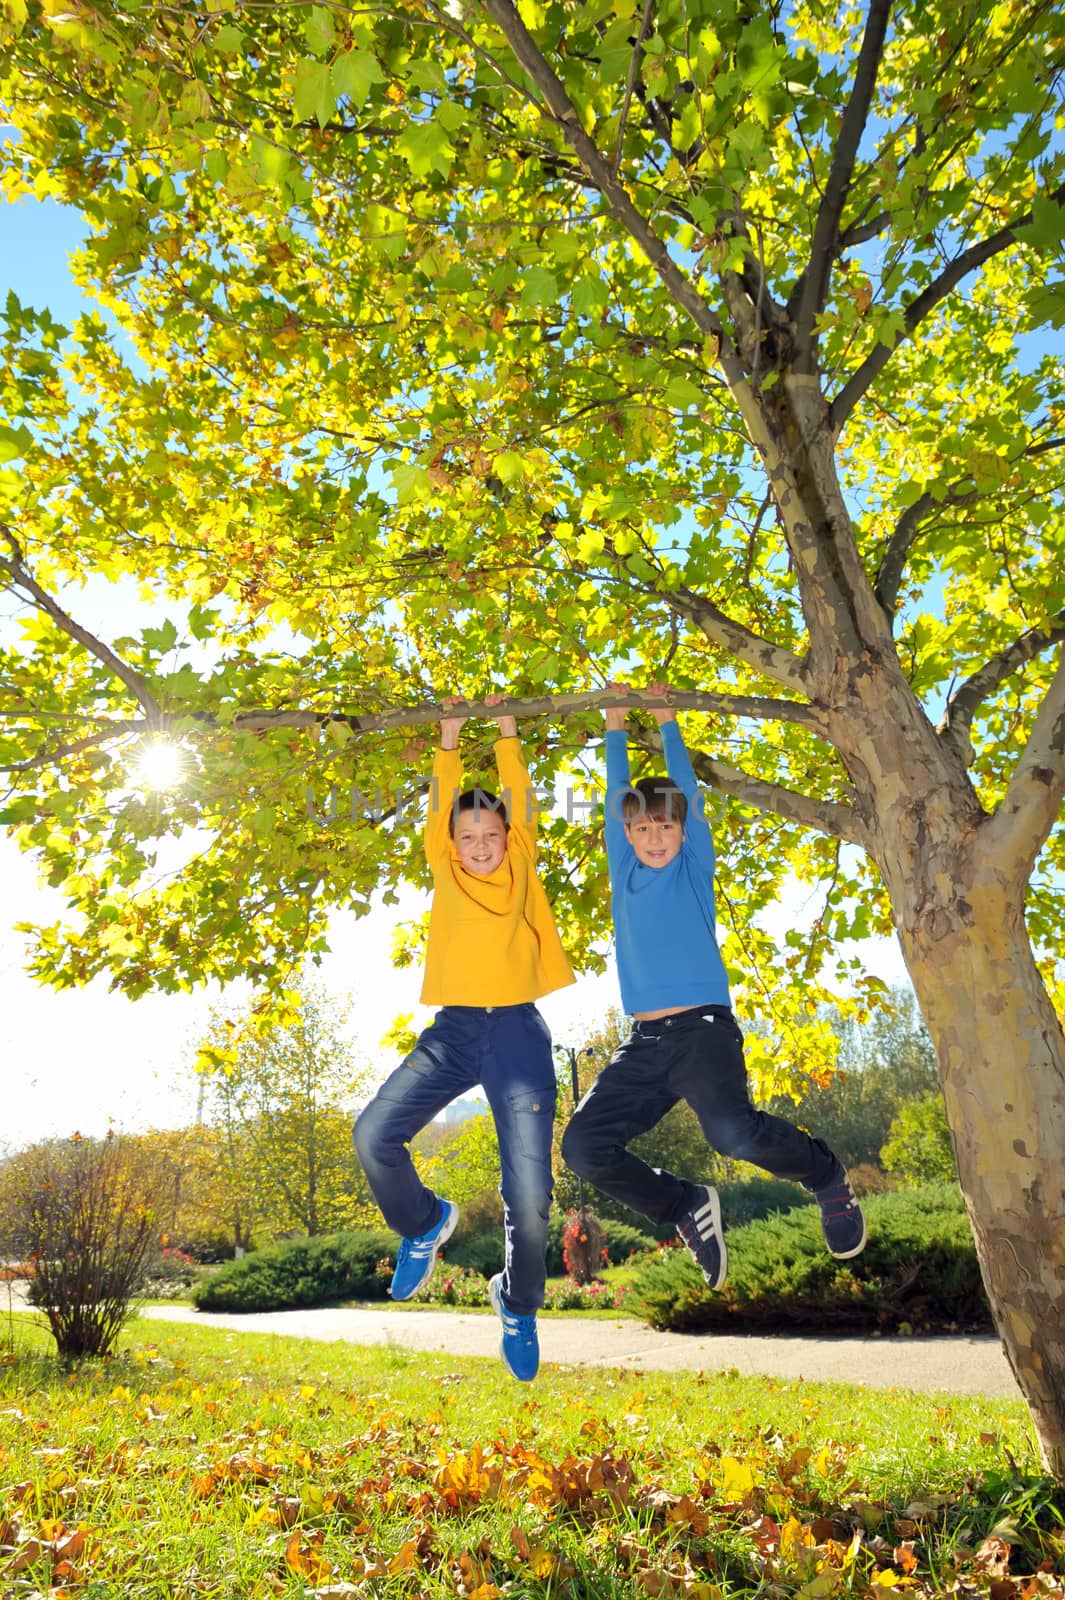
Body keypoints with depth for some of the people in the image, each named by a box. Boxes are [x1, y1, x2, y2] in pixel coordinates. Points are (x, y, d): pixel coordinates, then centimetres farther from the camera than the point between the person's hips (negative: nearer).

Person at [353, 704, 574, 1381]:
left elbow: (520, 801, 8)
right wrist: (449, 739, 16)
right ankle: (425, 1223, 22)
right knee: (374, 1135, -10)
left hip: (517, 1029, -2)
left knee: (529, 1188, -4)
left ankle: (519, 1305, 26)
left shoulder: (520, 867, 7)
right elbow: (441, 807, 10)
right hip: (453, 1028, 2)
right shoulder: (446, 870, 11)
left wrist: (507, 731, 17)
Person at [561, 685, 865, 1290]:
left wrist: (667, 720, 15)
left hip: (704, 1027, -4)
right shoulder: (624, 873, 13)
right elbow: (617, 796, 15)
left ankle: (829, 1176, 5)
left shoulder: (695, 866, 5)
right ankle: (689, 1207, 15)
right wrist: (615, 725, 22)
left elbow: (687, 788, 6)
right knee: (584, 1145, -9)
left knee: (732, 1130, -29)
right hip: (644, 1042, 4)